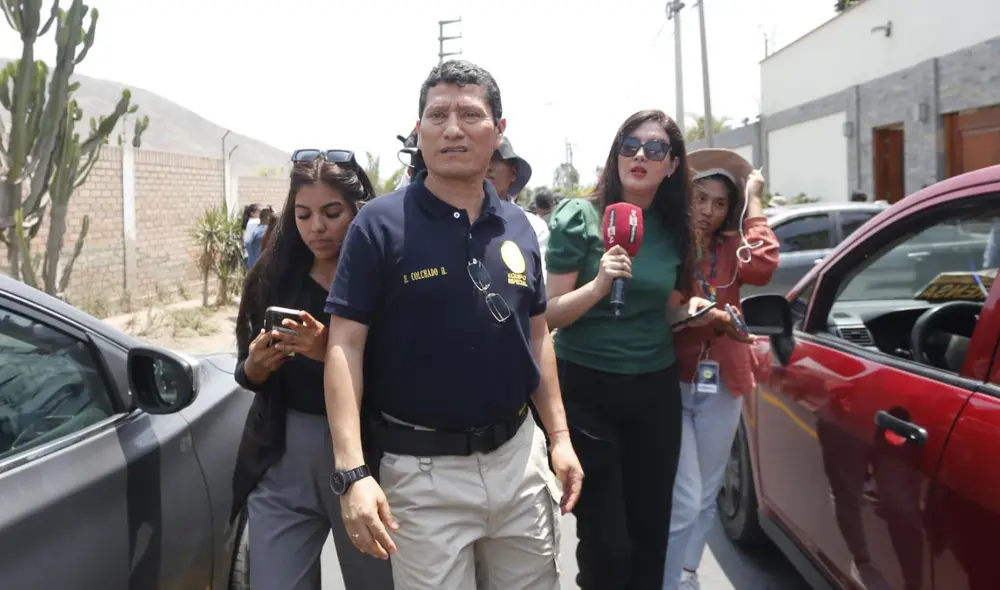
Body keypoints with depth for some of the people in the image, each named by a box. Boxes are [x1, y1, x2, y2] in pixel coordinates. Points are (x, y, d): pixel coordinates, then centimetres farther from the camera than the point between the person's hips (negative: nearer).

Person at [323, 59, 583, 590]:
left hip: (519, 456, 5)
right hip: (425, 470, -5)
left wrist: (559, 436, 8)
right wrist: (353, 471, -22)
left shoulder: (518, 227, 5)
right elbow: (345, 346, -13)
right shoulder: (381, 224, -10)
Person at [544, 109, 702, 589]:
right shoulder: (579, 217, -9)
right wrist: (599, 283, -26)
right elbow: (550, 314, -12)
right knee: (606, 543, -2)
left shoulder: (675, 229, 4)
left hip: (656, 390, 5)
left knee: (651, 531, 12)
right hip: (587, 389, -4)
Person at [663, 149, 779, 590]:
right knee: (684, 501, -8)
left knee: (705, 497, 16)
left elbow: (762, 266, -15)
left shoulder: (730, 247, 7)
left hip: (721, 385, 5)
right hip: (671, 384, -5)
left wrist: (754, 203, -9)